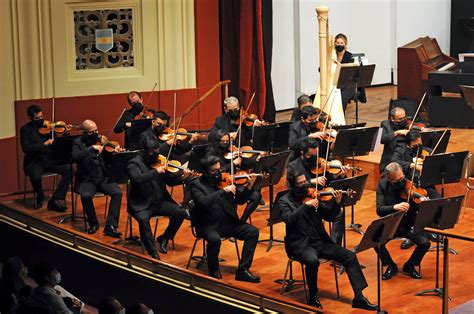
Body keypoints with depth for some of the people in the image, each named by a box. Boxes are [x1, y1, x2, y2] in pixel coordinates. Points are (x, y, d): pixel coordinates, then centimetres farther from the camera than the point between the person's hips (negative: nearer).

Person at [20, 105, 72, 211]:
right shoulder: (25, 129, -2)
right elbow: (26, 148, -16)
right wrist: (44, 144, -24)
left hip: (50, 159, 4)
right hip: (35, 161, -4)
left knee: (68, 170, -21)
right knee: (35, 177, -35)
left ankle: (56, 201, -15)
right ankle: (40, 197, 0)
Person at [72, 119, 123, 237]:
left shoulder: (100, 139, 8)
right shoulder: (78, 142, 0)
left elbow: (107, 160, 8)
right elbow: (75, 156, -21)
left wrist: (114, 152, -13)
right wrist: (92, 148, -27)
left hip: (103, 178, 3)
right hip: (87, 180, -3)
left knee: (117, 192, -23)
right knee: (86, 196, -32)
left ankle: (111, 226, -18)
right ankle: (93, 223, -6)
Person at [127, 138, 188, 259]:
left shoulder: (160, 162, 8)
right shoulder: (134, 163, -5)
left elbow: (170, 181, 11)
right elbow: (138, 179, -24)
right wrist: (156, 171, -26)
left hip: (161, 202, 5)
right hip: (142, 205, -5)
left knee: (181, 212, -14)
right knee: (143, 219, -34)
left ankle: (164, 239, 8)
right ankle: (153, 253, -20)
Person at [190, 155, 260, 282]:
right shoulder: (196, 184, -4)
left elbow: (240, 200, 12)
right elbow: (203, 201, -24)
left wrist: (249, 187, -6)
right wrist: (224, 190, -25)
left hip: (229, 222, 5)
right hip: (209, 225, -5)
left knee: (253, 232, -14)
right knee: (214, 239, -35)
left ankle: (242, 270, -10)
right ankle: (214, 272, -8)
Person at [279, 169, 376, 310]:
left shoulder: (311, 195, 8)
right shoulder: (285, 201, -2)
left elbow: (329, 217, 9)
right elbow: (288, 219, -21)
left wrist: (337, 203, -9)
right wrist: (306, 205, -26)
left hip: (320, 241, 5)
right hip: (300, 244, -5)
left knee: (350, 256, -10)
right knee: (312, 260, -36)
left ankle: (359, 297, -6)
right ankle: (313, 296, -12)